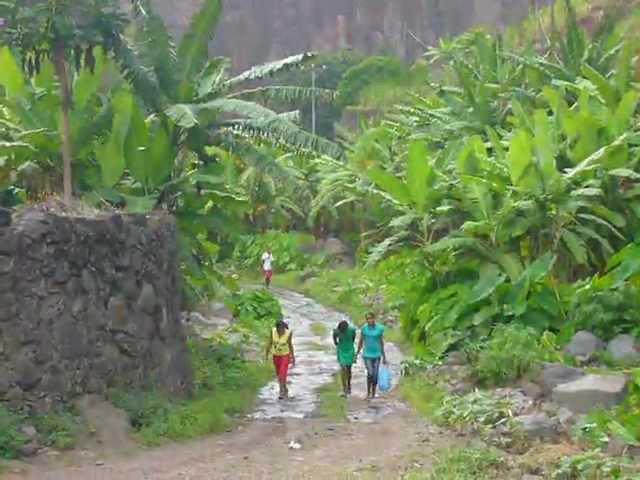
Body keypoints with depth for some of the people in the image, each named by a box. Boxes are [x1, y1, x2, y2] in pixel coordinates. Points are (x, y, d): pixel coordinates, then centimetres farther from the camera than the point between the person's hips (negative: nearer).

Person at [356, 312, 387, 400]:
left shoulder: (380, 328, -3)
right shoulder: (364, 328, -4)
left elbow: (381, 342, 5)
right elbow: (361, 341, 5)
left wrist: (384, 356, 8)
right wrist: (357, 353, 6)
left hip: (377, 355, 1)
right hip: (367, 355, -1)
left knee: (375, 375, 6)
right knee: (370, 373, -13)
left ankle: (373, 393, 20)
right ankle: (368, 393, 1)